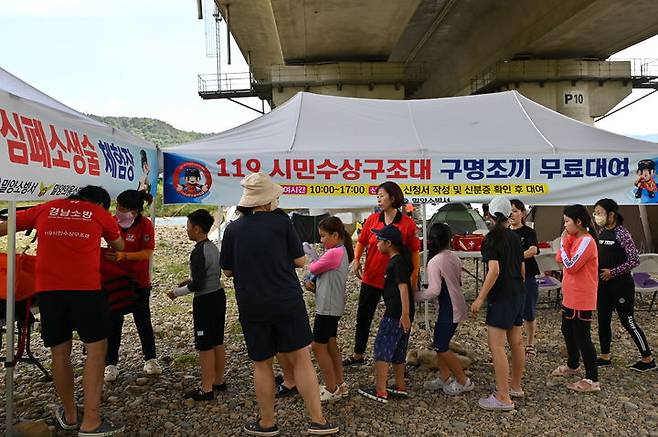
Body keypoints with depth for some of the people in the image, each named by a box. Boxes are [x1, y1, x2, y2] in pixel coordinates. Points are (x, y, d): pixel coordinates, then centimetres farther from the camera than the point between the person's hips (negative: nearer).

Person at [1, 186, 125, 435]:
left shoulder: (45, 208, 17)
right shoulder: (100, 213, 12)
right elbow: (119, 247, 26)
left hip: (47, 289, 3)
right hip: (85, 288, -3)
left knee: (60, 352, 13)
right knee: (96, 349, 4)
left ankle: (70, 416, 28)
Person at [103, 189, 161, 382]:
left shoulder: (145, 224, -15)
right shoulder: (114, 221, -5)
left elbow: (147, 253, -21)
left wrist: (123, 255, -32)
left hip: (139, 282, -3)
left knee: (143, 320, 10)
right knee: (113, 322, 6)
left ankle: (150, 359, 24)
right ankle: (111, 364, 16)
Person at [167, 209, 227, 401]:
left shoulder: (198, 252, -20)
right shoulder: (214, 247, 7)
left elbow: (198, 285, -20)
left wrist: (177, 292, -7)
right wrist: (191, 280, 18)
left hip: (205, 301, -9)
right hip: (219, 296, 9)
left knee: (205, 347, 0)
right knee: (218, 343, 16)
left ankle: (206, 389, 9)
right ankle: (219, 381, 27)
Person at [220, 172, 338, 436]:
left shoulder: (233, 229, 0)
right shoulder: (281, 222, -5)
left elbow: (228, 271, 7)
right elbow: (300, 261, -1)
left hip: (252, 307, 1)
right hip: (288, 302, -1)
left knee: (261, 364, 14)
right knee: (301, 359, 6)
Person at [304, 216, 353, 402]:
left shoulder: (333, 253, -22)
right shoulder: (341, 251, 10)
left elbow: (314, 268, -14)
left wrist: (309, 261, 8)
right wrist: (311, 282, -6)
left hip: (327, 308, -10)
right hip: (333, 307, 10)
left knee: (318, 347, 0)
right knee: (330, 345, 17)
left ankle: (332, 390, 9)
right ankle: (340, 384, 26)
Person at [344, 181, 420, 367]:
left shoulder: (408, 224, -11)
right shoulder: (372, 219, -1)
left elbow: (414, 252, -6)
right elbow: (361, 242, 10)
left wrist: (414, 279, -7)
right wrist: (356, 260, -7)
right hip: (371, 278, 4)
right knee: (363, 317, 15)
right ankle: (358, 355, 34)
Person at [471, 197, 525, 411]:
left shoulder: (491, 238, -12)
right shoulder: (515, 237, 10)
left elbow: (494, 270, -23)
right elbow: (522, 268, 16)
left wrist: (480, 298, -20)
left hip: (501, 296, -8)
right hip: (518, 294, 9)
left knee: (497, 346, -6)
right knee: (516, 343, 17)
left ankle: (503, 398, -4)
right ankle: (515, 386, 31)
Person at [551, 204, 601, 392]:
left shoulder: (587, 241, -20)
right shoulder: (575, 239, 9)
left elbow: (571, 266, -23)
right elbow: (559, 259, 7)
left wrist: (564, 243, -16)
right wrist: (565, 241, -4)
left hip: (581, 300, -10)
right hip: (570, 297, 10)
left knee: (582, 337, -4)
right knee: (567, 331, 22)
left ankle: (592, 380, 5)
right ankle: (573, 366, 41)